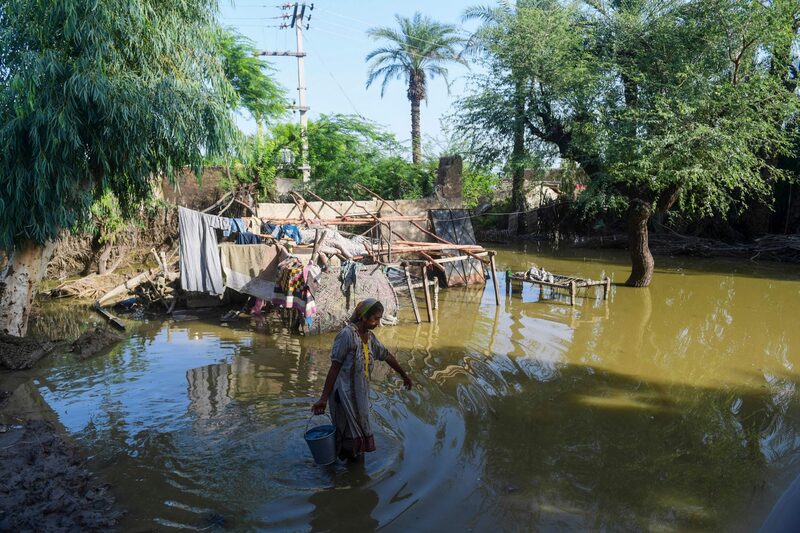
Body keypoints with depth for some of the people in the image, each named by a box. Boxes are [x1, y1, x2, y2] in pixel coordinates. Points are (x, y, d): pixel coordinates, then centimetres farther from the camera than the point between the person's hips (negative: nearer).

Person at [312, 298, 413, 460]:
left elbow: (387, 356, 19)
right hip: (345, 395, -7)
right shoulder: (347, 334, -18)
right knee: (349, 438, 0)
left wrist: (404, 376, 30)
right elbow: (334, 368, -18)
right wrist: (324, 398, -19)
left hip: (360, 394, 7)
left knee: (360, 433, 14)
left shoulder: (370, 336, 5)